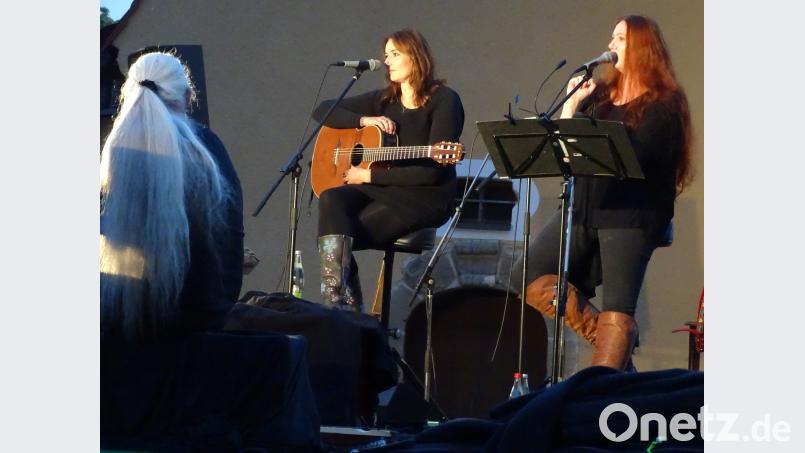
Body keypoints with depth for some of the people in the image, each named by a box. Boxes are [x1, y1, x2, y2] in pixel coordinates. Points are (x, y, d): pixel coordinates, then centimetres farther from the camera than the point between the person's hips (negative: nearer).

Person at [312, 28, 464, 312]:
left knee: (339, 236, -24)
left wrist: (370, 175, -13)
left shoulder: (444, 101, -6)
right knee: (332, 200, -26)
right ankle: (336, 299, -31)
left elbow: (433, 171, -15)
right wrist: (364, 120, -3)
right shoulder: (384, 100, 13)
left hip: (425, 199, -6)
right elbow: (322, 110, 15)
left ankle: (346, 306, -16)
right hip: (381, 191, 6)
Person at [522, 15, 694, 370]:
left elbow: (636, 156, -14)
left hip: (631, 215, -7)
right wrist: (572, 104, 6)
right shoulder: (600, 94, 18)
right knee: (529, 278, -4)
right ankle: (606, 337, 4)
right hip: (584, 208, 7)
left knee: (618, 308, -12)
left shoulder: (664, 103, -1)